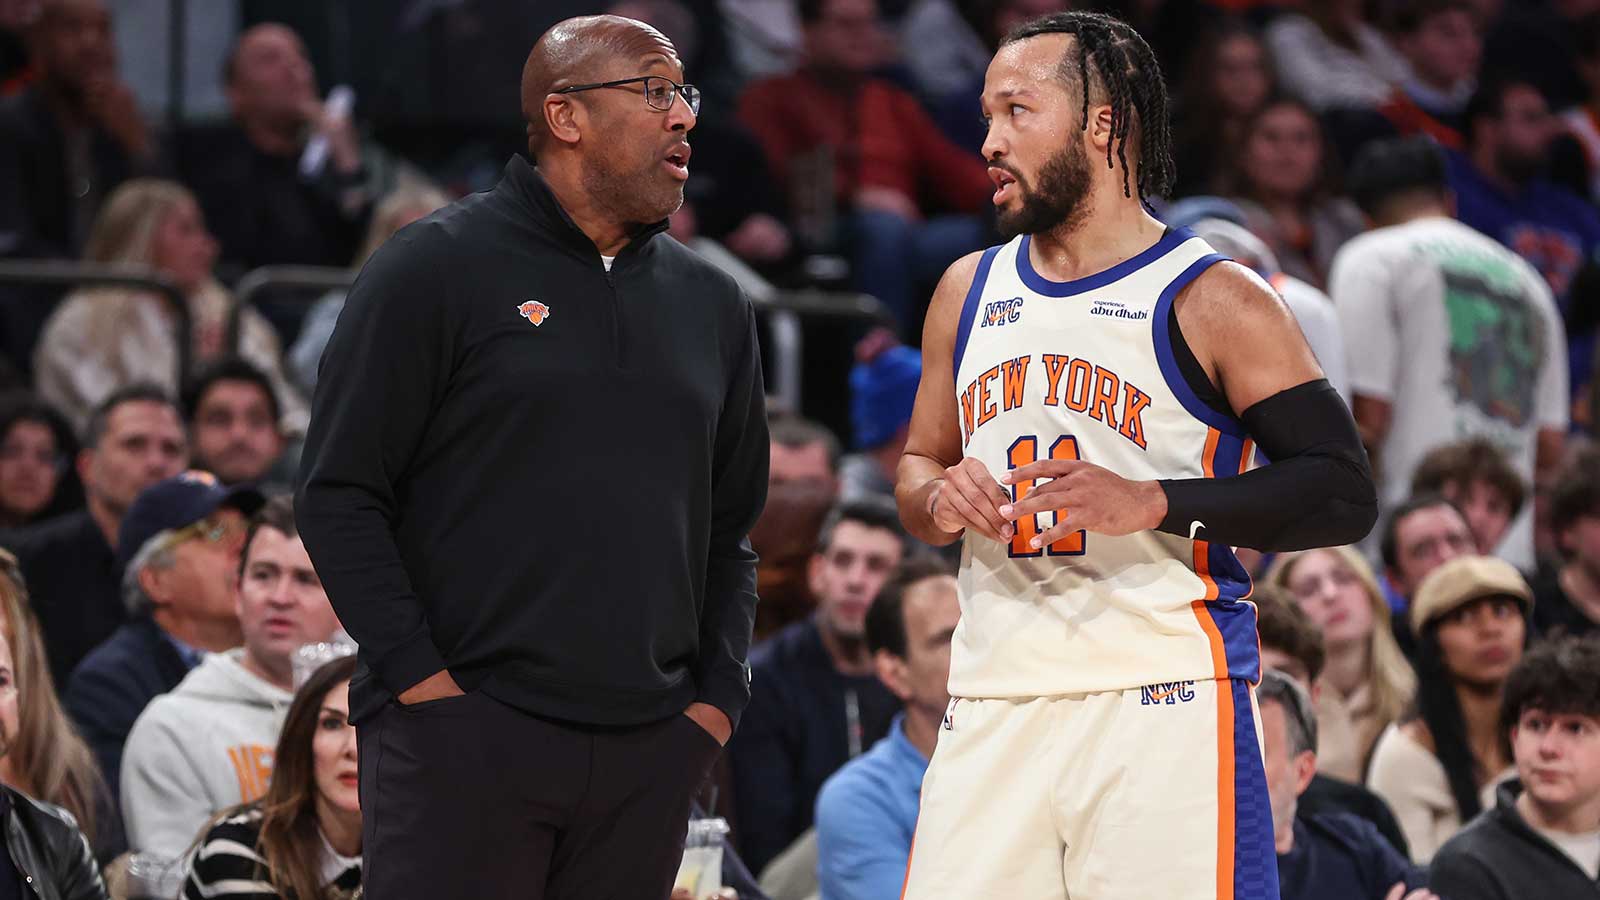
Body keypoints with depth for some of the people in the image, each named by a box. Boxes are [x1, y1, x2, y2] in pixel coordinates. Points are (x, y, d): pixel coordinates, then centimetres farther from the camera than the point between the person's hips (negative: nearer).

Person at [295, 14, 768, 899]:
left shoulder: (711, 303, 16)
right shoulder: (436, 269, -1)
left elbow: (730, 526, 21)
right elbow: (338, 495, -4)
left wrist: (717, 700, 8)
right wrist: (421, 680, -11)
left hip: (649, 753, 5)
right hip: (464, 730, -5)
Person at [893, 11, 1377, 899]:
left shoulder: (1212, 300, -4)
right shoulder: (968, 292, 15)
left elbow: (1343, 493, -8)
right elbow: (919, 462, 27)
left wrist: (1152, 504, -20)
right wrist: (936, 499, 2)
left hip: (1163, 702, -5)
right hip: (993, 705, 5)